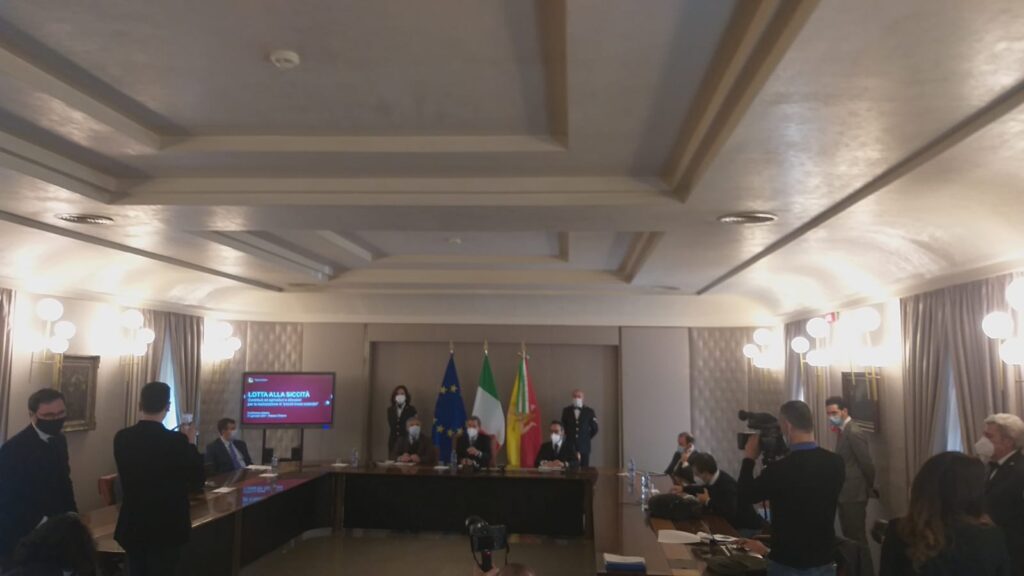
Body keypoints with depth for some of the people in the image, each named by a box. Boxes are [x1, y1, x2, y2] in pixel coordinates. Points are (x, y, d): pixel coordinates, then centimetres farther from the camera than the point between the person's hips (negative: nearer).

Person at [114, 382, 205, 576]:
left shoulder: (122, 438, -5)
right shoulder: (177, 440, -20)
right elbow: (198, 481, -9)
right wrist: (191, 443, 0)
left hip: (132, 524, 5)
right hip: (166, 526, -5)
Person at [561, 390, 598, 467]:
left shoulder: (589, 411, 2)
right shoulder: (566, 410, 5)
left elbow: (594, 429, 10)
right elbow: (563, 427, 14)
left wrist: (587, 438, 8)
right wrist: (568, 437, 7)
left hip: (584, 447, 0)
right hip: (569, 446, 0)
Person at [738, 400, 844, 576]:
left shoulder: (779, 469, -24)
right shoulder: (835, 463, -9)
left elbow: (745, 495, -6)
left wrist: (749, 458, 4)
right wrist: (784, 457, 14)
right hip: (825, 561, 4)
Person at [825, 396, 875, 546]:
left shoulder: (854, 433, -19)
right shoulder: (843, 431, 11)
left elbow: (867, 464, -17)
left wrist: (869, 488, -5)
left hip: (854, 494, -9)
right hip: (845, 494, 9)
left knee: (857, 536, -1)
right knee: (849, 535, 15)